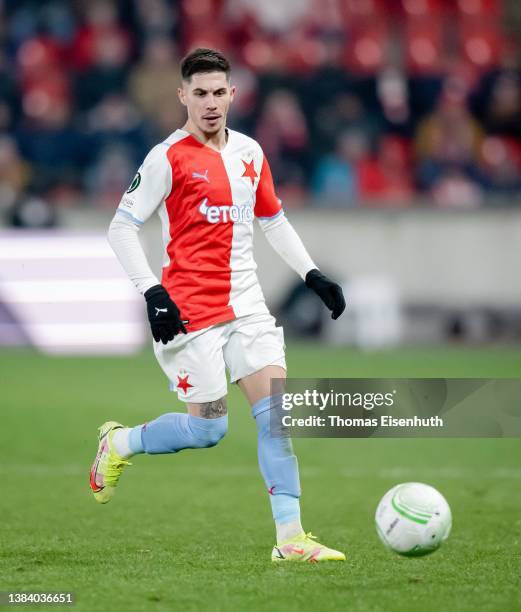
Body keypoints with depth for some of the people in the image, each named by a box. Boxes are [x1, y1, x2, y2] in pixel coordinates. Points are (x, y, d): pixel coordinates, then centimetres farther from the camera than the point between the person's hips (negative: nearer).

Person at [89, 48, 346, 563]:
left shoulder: (249, 153, 10)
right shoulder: (169, 158, -8)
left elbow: (273, 221, 23)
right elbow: (122, 228, -8)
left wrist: (312, 274, 14)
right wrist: (152, 293, -18)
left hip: (246, 305, 6)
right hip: (190, 311, -6)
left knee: (277, 409, -6)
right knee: (208, 427, -6)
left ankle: (290, 537, -6)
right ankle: (118, 443, 23)